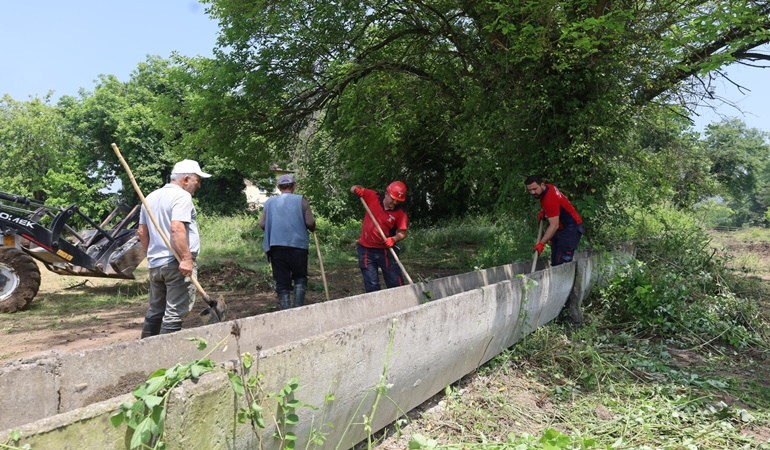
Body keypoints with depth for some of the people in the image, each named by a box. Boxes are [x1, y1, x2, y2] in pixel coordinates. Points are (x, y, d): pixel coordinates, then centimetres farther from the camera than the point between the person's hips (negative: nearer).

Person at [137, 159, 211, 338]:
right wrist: (186, 258, -25)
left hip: (155, 264, 8)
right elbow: (177, 228, -24)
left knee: (155, 311, 18)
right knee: (174, 314, -4)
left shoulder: (151, 197, 16)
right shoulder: (182, 196, -10)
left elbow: (142, 232, 19)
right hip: (177, 264, -8)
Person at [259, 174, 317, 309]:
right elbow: (310, 222, -5)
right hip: (298, 245, -2)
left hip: (276, 246, 2)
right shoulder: (301, 200, 1)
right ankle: (298, 307, 1)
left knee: (282, 281, 7)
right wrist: (313, 229, 16)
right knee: (300, 277, 14)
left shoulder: (269, 202, 9)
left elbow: (262, 224, 4)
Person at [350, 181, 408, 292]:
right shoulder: (373, 197, -7)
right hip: (366, 250, 1)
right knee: (371, 286, 9)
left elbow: (402, 233, -6)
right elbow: (354, 188, 5)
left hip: (386, 251, -1)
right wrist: (356, 189, -18)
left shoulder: (400, 214, -11)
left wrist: (393, 239, -27)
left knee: (396, 284, 1)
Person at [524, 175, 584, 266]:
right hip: (561, 228, 10)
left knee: (563, 262, -19)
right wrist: (542, 211, 7)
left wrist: (541, 243, -36)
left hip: (571, 228, -10)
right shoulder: (548, 187, -1)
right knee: (555, 261, 8)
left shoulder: (550, 199, -29)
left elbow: (554, 225, -32)